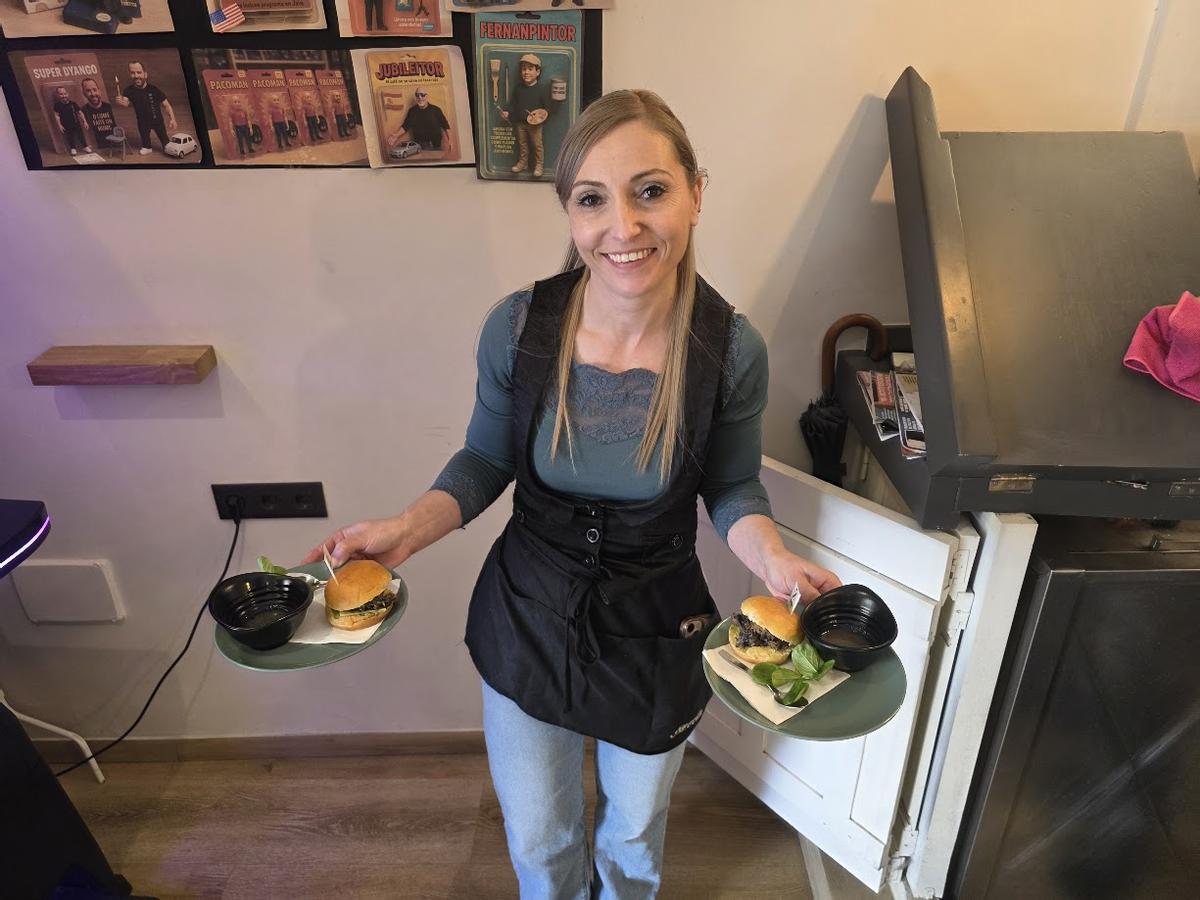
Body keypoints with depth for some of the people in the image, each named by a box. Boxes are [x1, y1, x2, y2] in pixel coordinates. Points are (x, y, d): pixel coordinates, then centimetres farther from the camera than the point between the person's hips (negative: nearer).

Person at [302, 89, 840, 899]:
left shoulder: (731, 350, -21)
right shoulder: (516, 328, -20)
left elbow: (732, 487, -6)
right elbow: (488, 459, -4)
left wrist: (772, 557, -26)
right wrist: (409, 529, -22)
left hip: (657, 633, 0)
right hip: (528, 620, 1)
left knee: (636, 829, 30)